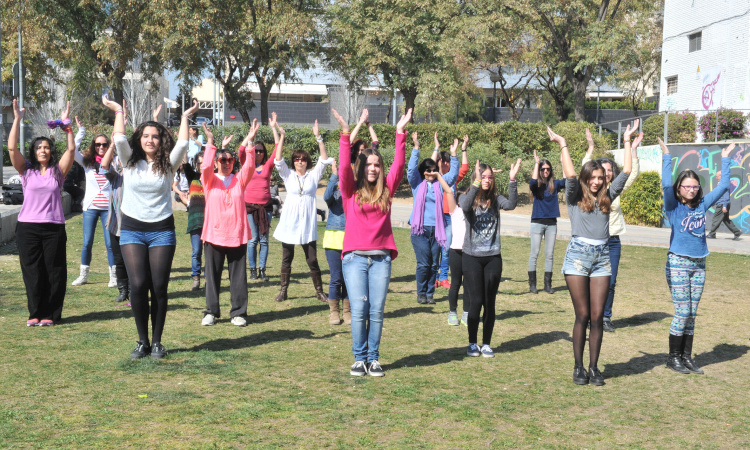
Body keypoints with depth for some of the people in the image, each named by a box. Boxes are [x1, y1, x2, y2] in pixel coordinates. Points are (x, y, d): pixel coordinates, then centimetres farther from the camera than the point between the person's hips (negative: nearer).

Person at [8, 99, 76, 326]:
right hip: (27, 227, 0)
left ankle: (49, 314, 11)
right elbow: (12, 147, -4)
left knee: (53, 273, 2)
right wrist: (17, 119, -7)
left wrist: (66, 124, -6)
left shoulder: (58, 171, 6)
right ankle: (35, 313, 13)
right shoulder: (26, 170, 6)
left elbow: (71, 149, -3)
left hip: (54, 228, 0)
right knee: (32, 272, 3)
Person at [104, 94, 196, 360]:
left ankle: (157, 342, 10)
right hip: (132, 230, 0)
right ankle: (142, 341, 5)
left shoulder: (167, 165, 5)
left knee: (159, 287, -2)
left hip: (162, 230, 0)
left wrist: (185, 117, 3)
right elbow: (119, 139, -7)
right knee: (137, 285, -9)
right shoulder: (130, 162, 7)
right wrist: (118, 112, 3)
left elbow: (182, 144, -8)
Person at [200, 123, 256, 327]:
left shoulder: (239, 180, 8)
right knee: (212, 276, 6)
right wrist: (210, 142, -25)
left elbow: (250, 167, -8)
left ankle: (238, 313, 11)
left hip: (237, 235, 1)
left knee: (238, 276, 4)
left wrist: (250, 141, -18)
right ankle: (211, 312, 15)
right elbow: (205, 167, -16)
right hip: (214, 235, -1)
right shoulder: (210, 180, 4)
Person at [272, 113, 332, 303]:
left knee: (312, 260, 0)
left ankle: (319, 291, 10)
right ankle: (283, 291, 17)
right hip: (289, 223, 1)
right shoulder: (288, 175, 6)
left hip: (307, 224, -1)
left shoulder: (313, 175, 6)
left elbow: (324, 160, -5)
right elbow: (278, 160, -7)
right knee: (287, 258, 8)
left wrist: (318, 138, -15)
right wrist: (279, 135, -16)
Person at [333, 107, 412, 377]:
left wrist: (400, 133, -6)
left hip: (381, 258, 2)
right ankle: (359, 358, 7)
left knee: (377, 311, 1)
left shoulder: (386, 190, 10)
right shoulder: (351, 191, 5)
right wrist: (345, 135, -18)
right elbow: (344, 167, -9)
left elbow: (398, 166, 1)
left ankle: (374, 359, 12)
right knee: (359, 310, -5)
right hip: (354, 257, -2)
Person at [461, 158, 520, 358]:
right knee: (476, 301, -3)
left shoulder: (496, 199, 3)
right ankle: (472, 343, 14)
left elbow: (511, 204, -18)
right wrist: (476, 183, -37)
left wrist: (512, 180, -30)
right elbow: (465, 206, -27)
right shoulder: (467, 198, -2)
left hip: (493, 258, 2)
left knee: (490, 303, 5)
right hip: (472, 257, -2)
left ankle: (486, 344, 18)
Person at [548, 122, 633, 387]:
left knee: (597, 316, 2)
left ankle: (594, 367, 11)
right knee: (582, 315, 0)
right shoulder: (575, 197, 4)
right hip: (578, 255, -3)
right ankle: (578, 367, 10)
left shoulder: (607, 196, 13)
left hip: (602, 257, 3)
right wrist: (562, 145, -8)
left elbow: (626, 172, 12)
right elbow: (570, 175, -12)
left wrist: (627, 142, 15)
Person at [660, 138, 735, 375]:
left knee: (691, 315, 8)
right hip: (678, 263, -5)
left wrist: (725, 159, 13)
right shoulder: (673, 206, -5)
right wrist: (666, 157, -20)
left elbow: (723, 187, 13)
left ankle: (686, 358, 15)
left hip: (699, 265, 5)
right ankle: (673, 358, 6)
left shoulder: (702, 205, 8)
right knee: (682, 313, -5)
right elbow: (666, 185, -20)